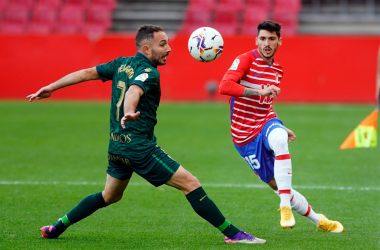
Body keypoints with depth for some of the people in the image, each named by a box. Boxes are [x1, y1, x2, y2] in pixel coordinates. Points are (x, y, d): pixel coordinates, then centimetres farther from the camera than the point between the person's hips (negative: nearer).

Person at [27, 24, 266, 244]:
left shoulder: (122, 64, 10)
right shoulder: (148, 72, -14)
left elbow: (87, 73, 11)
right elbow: (134, 90, -35)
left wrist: (51, 88, 18)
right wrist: (129, 112, -56)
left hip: (116, 145, 9)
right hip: (140, 147, -9)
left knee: (110, 196, 28)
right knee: (191, 184, -9)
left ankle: (57, 227, 29)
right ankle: (232, 234, -12)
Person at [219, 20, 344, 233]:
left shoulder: (278, 70, 9)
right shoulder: (245, 60, -12)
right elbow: (224, 87, -30)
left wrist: (282, 128, 15)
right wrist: (260, 91, -35)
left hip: (267, 123, 3)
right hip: (245, 135, -3)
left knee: (279, 139, -36)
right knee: (278, 185, -1)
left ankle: (286, 207, -37)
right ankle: (318, 220, 19)